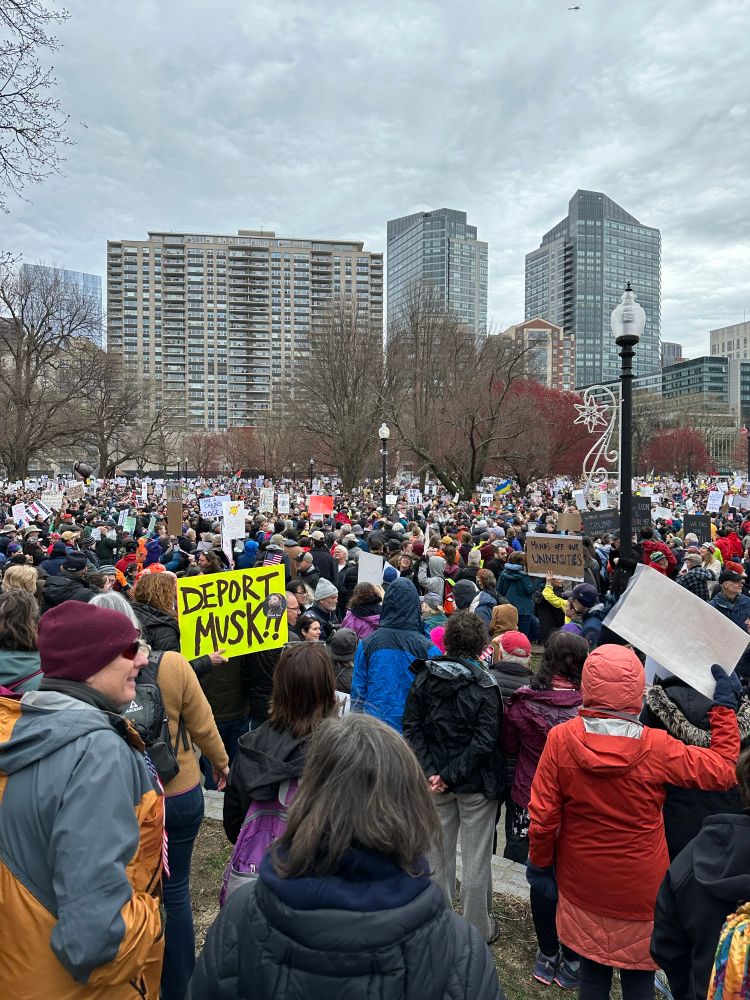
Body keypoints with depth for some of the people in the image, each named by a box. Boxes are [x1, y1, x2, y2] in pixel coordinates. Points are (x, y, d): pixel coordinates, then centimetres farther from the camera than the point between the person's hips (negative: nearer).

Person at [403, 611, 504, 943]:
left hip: (435, 781, 3)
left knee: (439, 852, 19)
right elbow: (484, 741, -20)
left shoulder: (423, 678, -5)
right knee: (476, 857, 12)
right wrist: (451, 775, -17)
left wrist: (430, 772, -10)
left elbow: (412, 728, -7)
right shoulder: (485, 685, -15)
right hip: (476, 782, -3)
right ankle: (477, 929, 27)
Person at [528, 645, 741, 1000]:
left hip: (583, 882, 1)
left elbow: (543, 814, -13)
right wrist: (725, 705, 0)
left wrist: (539, 861, 5)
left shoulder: (560, 738, -20)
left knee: (592, 969, 22)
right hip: (640, 887, -1)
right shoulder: (656, 748, -23)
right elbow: (723, 769, -9)